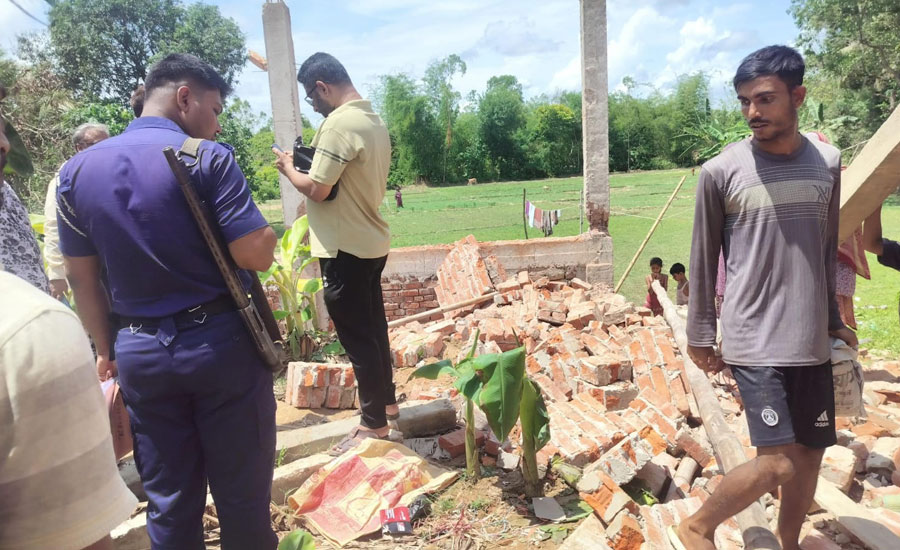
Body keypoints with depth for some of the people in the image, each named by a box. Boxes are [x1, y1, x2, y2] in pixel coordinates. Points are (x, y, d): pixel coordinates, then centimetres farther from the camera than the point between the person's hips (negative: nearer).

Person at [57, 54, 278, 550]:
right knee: (241, 491, 11)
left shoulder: (77, 170, 5)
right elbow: (257, 255, -18)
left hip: (140, 351, 5)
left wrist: (106, 351, 17)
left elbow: (82, 278, 8)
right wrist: (264, 231, 4)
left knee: (168, 500, 16)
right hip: (221, 342, -4)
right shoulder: (208, 158, -11)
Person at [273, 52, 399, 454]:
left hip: (346, 248, -9)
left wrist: (288, 168, -2)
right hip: (371, 242, 10)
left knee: (357, 337, 2)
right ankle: (386, 403, 35)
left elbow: (316, 189, -21)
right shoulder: (373, 120, 10)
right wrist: (311, 164, 12)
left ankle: (374, 424, 15)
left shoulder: (339, 123, -19)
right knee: (373, 329, 20)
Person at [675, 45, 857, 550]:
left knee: (812, 452, 13)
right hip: (754, 340, -5)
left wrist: (834, 321, 17)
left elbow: (827, 252, 15)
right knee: (777, 463, -9)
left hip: (812, 342, 5)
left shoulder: (828, 163, 6)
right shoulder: (721, 172, -7)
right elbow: (704, 259, -2)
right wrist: (700, 335, 1)